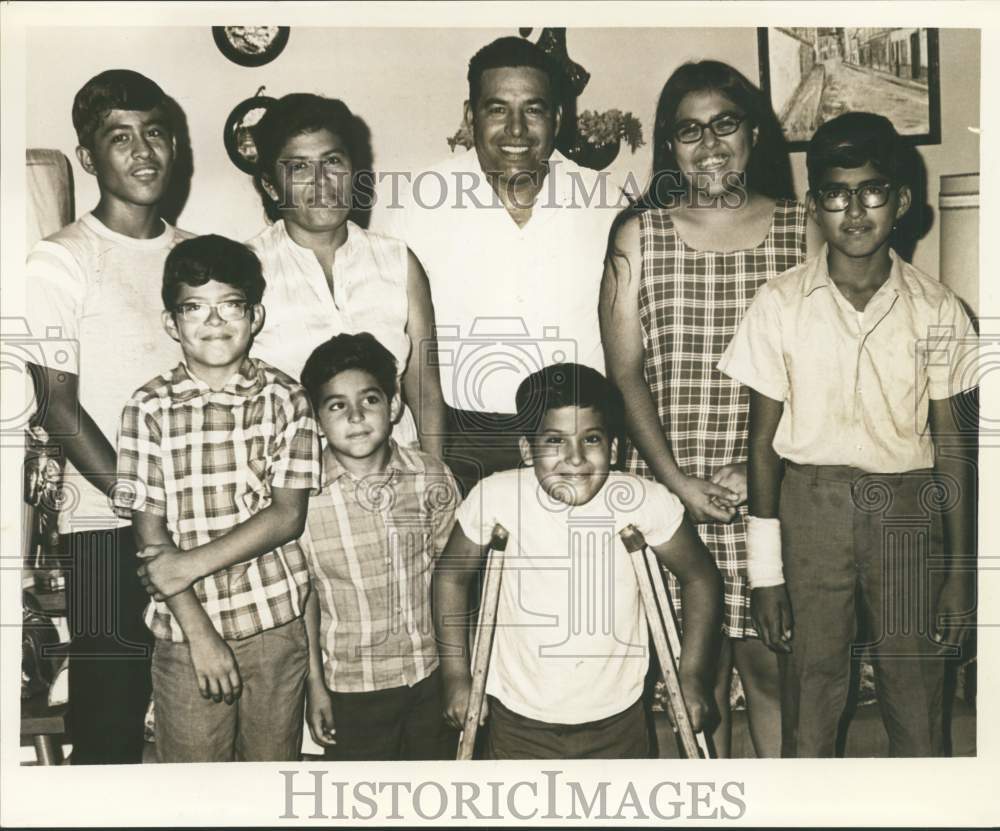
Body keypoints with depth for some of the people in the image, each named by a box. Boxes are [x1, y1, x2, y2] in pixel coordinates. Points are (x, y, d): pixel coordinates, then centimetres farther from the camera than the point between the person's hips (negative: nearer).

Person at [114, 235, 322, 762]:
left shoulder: (286, 398, -2)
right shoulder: (150, 408, -4)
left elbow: (288, 516, -8)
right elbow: (150, 537, -6)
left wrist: (189, 565, -15)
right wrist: (199, 632, -12)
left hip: (279, 623, 1)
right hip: (186, 632, -1)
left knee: (273, 761, 13)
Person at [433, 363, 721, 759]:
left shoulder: (644, 502, -18)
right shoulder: (495, 498, -18)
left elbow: (700, 578, -3)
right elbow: (452, 575, -2)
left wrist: (693, 675, -3)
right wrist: (456, 675, -1)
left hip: (616, 721, 1)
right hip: (520, 722, 0)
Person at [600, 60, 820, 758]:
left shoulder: (804, 230, 6)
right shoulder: (639, 236, 6)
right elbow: (624, 374, 1)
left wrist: (760, 470, -8)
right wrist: (678, 481, -9)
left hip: (774, 494, 0)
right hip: (668, 489, 0)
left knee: (770, 665, 1)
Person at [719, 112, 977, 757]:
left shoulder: (938, 310, 0)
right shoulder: (781, 304, -3)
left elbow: (952, 443, 6)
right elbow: (764, 440, 0)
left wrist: (960, 567, 4)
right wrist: (766, 571, -2)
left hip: (908, 509, 1)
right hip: (811, 507, 0)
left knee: (918, 704, 7)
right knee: (810, 697, 7)